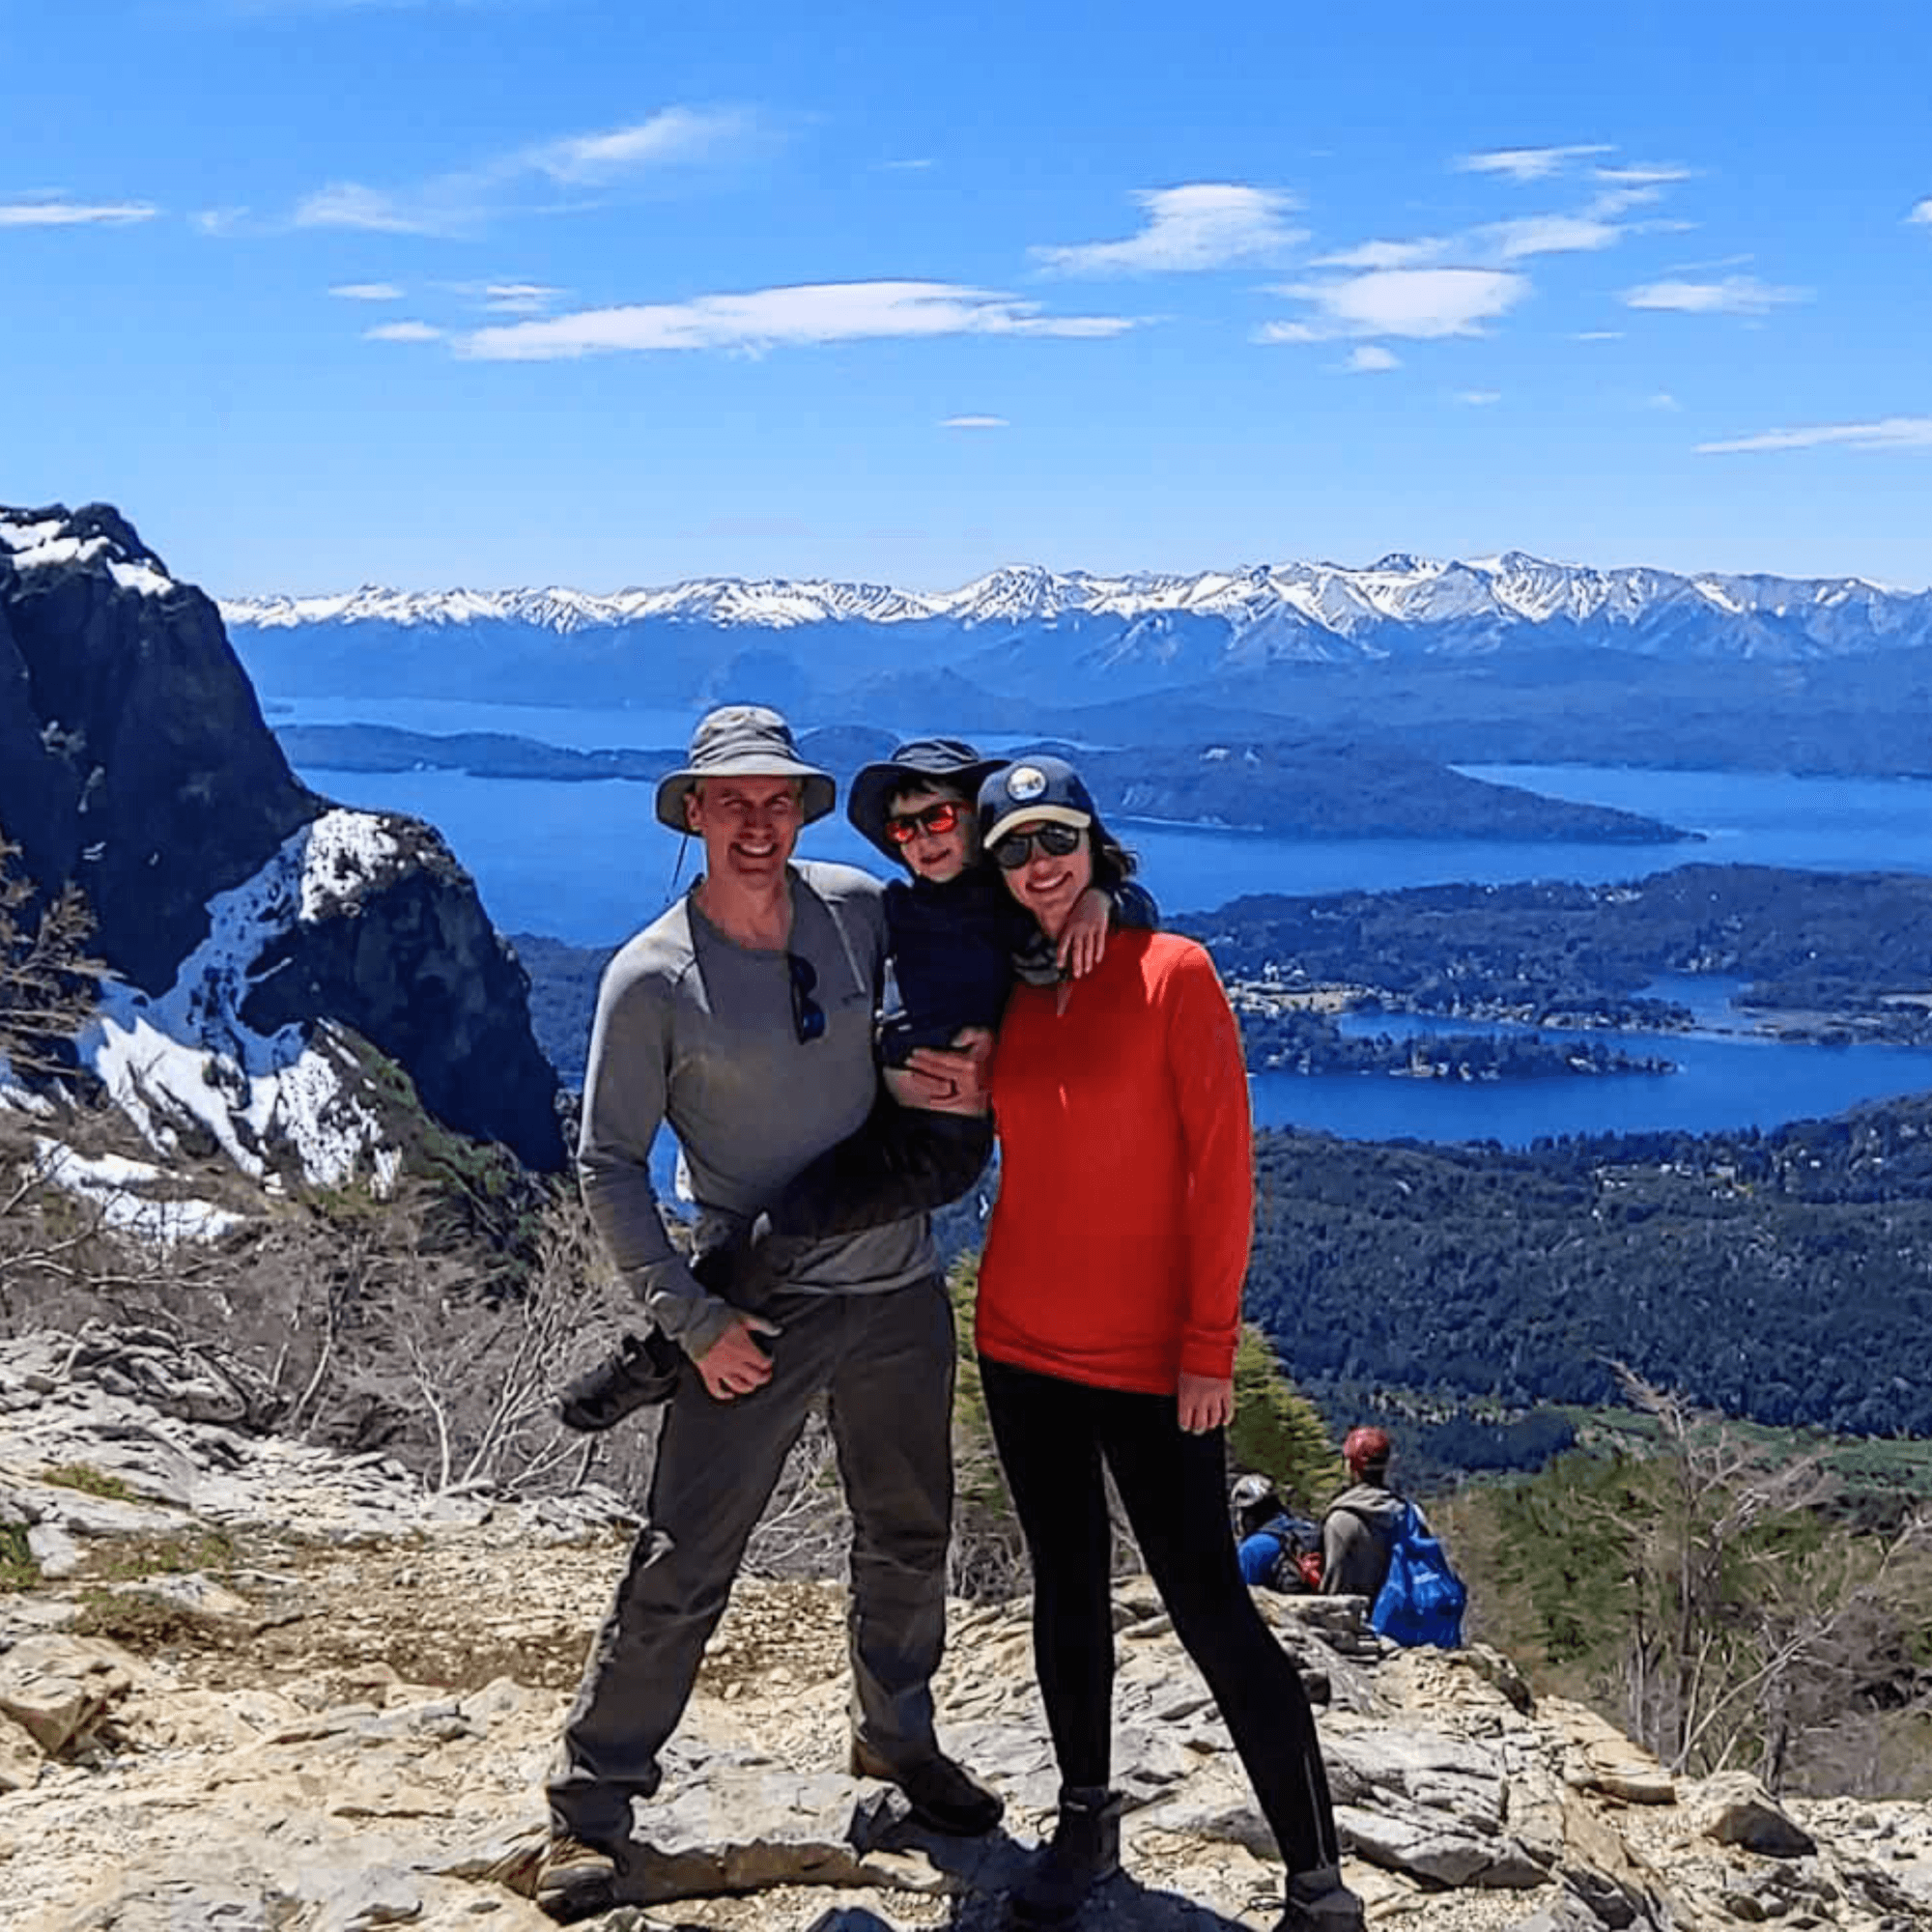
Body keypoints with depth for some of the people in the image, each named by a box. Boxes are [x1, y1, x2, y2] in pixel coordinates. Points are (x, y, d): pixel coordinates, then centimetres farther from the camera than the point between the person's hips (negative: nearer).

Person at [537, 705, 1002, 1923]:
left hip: (902, 1291, 5)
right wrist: (694, 1319, -14)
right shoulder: (652, 978, -12)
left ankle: (898, 1736, 42)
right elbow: (609, 1168, -9)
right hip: (761, 1315, -4)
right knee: (682, 1568, -3)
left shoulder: (859, 907, -2)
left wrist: (980, 1080, -7)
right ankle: (594, 1806, 14)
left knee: (910, 1537, 19)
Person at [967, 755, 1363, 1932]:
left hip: (1152, 1358, -5)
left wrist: (1210, 1342, -14)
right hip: (1023, 1346, 5)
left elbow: (1221, 1165, -12)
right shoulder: (1003, 992, 5)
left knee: (1210, 1606, -3)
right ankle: (1088, 1824, 32)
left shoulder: (1172, 972, -10)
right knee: (1067, 1593, 16)